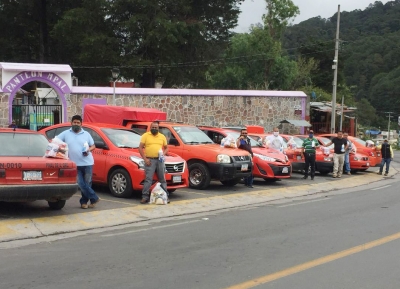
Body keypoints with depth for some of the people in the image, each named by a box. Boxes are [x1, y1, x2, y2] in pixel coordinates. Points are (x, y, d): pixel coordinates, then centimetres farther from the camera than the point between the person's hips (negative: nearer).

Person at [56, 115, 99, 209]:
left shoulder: (86, 134, 9)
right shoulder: (66, 133, 8)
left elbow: (93, 146, 14)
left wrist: (89, 150, -7)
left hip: (87, 163, 1)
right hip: (75, 164, 0)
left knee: (87, 183, 4)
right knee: (81, 184, -7)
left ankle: (84, 201, 18)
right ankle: (94, 198, 5)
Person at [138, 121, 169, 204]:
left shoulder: (162, 136, 15)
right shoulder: (145, 135, 4)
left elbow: (166, 148, 19)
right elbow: (140, 148, 0)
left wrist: (163, 154, -3)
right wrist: (145, 159, -8)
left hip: (160, 160, 4)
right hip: (150, 160, -3)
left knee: (162, 179, 7)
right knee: (148, 179, -9)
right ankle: (145, 196, -8)